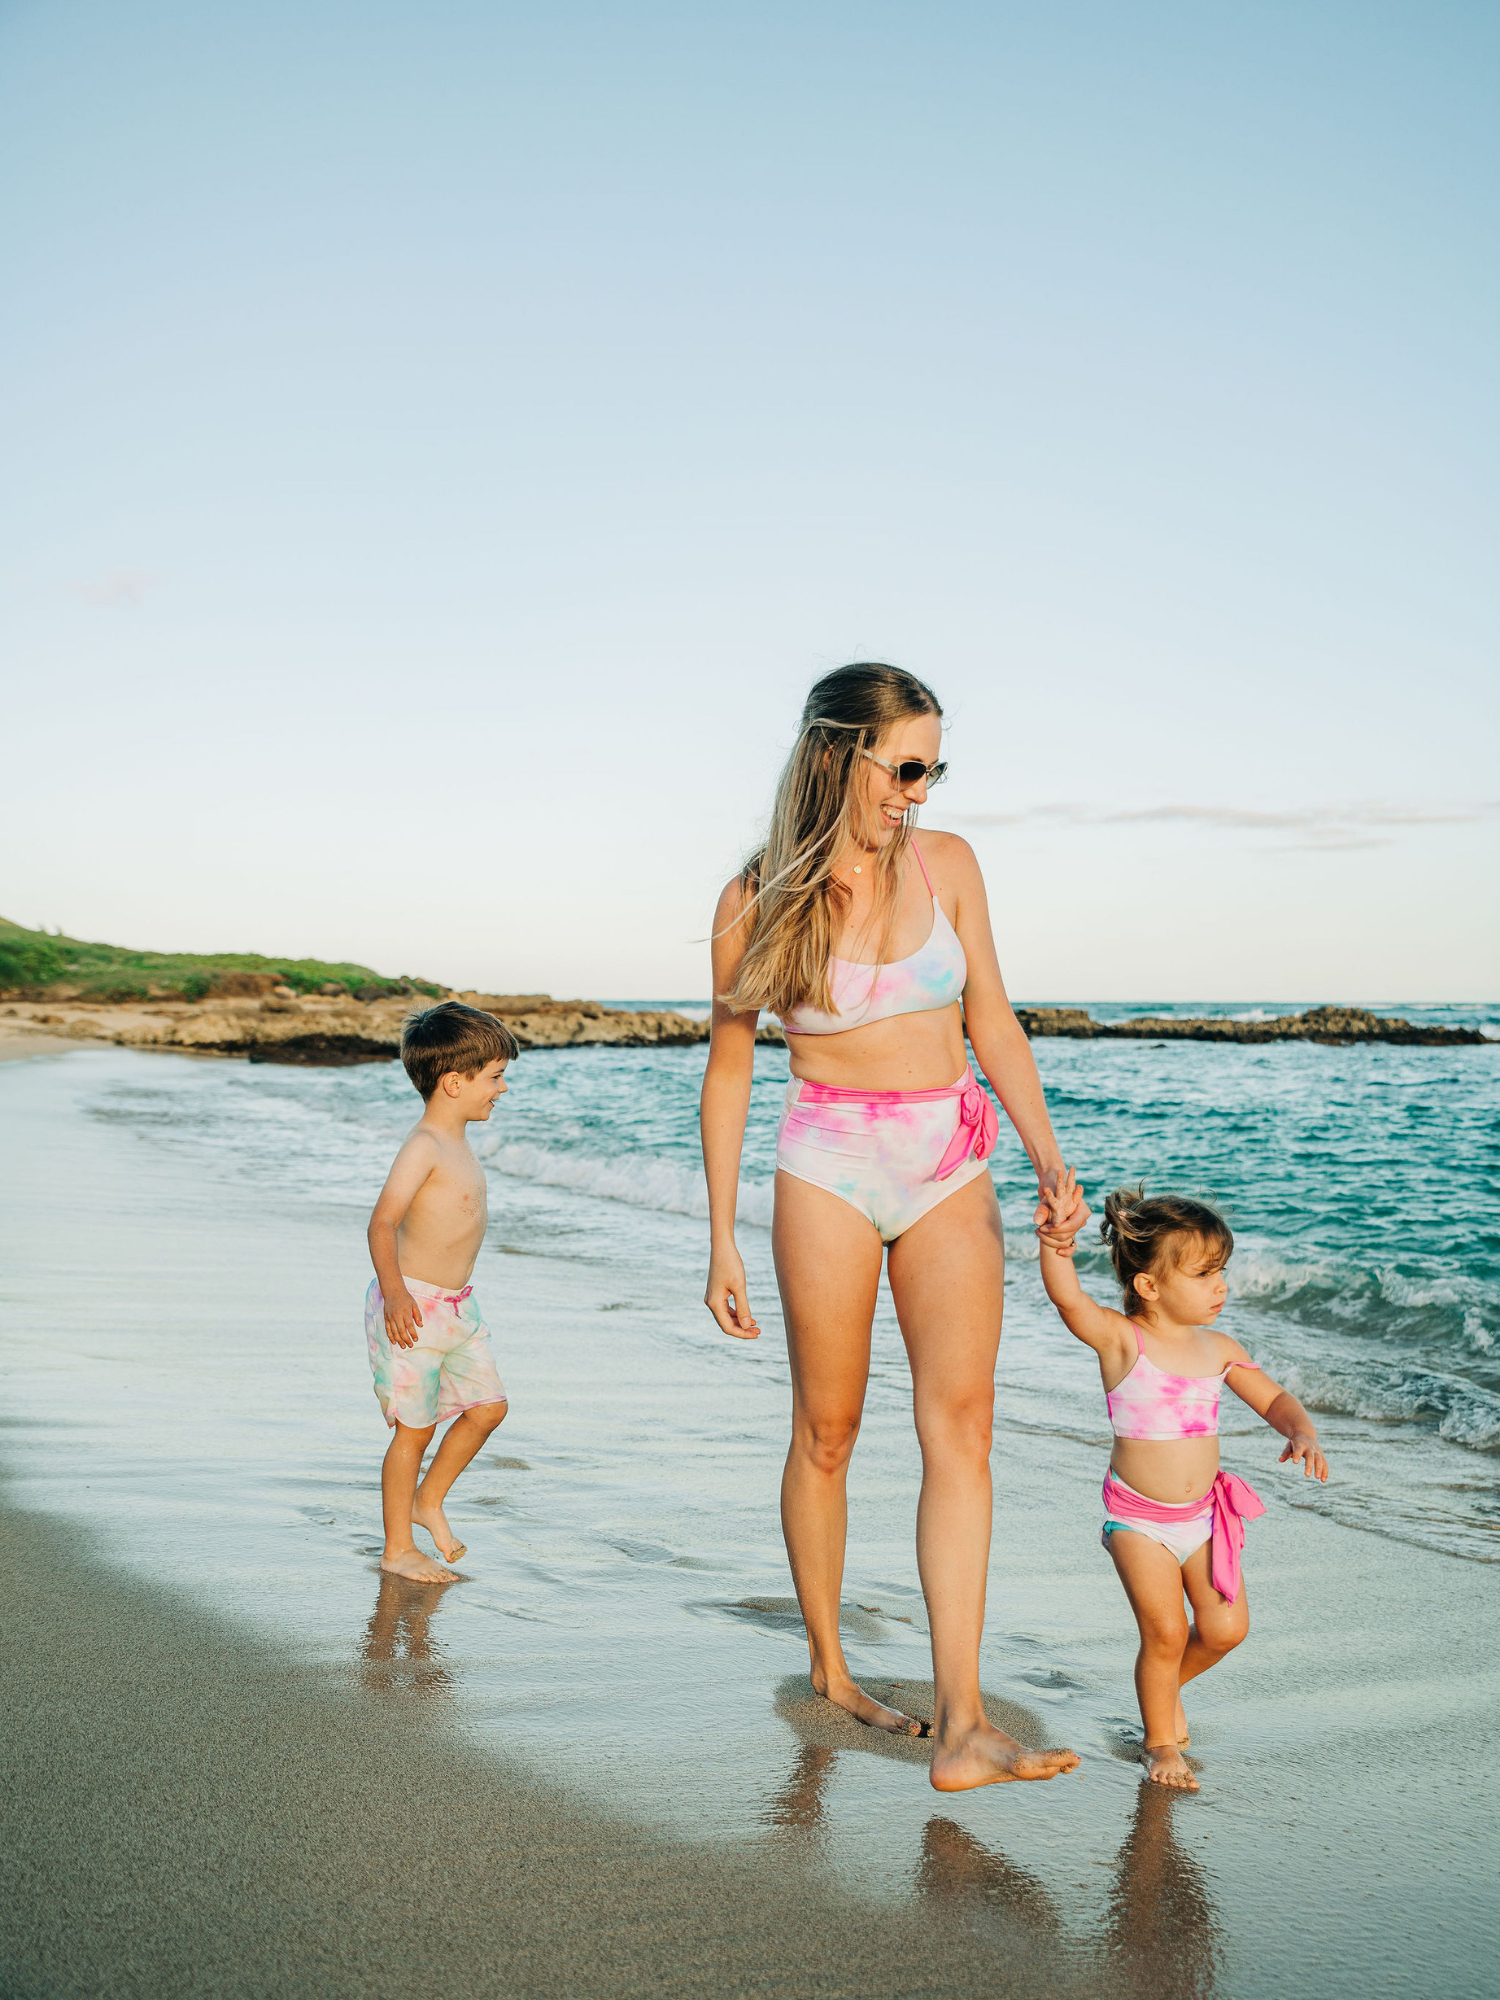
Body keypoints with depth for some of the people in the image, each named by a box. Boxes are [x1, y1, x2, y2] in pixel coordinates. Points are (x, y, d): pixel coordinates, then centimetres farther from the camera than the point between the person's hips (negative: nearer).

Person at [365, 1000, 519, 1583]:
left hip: (456, 1305, 9)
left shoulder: (456, 1141, 11)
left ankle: (428, 1500, 29)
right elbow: (383, 1221, -26)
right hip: (413, 1307, -9)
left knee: (487, 1406, 11)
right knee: (416, 1427, 0)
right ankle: (398, 1550, 14)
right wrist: (395, 1291, -35)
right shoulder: (423, 1146, -19)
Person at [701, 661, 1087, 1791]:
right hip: (829, 1167, -2)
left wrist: (1048, 1156, -7)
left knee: (962, 1424, -8)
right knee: (828, 1430, 6)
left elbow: (995, 1027, 6)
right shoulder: (760, 900, -3)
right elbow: (729, 1073, 3)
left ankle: (962, 1724, -9)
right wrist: (723, 1241, 2)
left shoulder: (945, 865, 3)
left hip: (952, 1168, 2)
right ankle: (827, 1663, 28)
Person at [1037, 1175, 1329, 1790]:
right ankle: (1160, 1741, 19)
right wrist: (1057, 1242, -53)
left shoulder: (1217, 1348, 0)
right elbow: (1068, 1299, -34)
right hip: (1138, 1518, -5)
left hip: (1204, 1513, 5)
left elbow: (1274, 1399, 10)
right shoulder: (1121, 1340, -15)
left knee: (1226, 1628, 2)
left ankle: (1169, 1684, 34)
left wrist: (1301, 1433, -12)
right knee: (1165, 1631, -7)